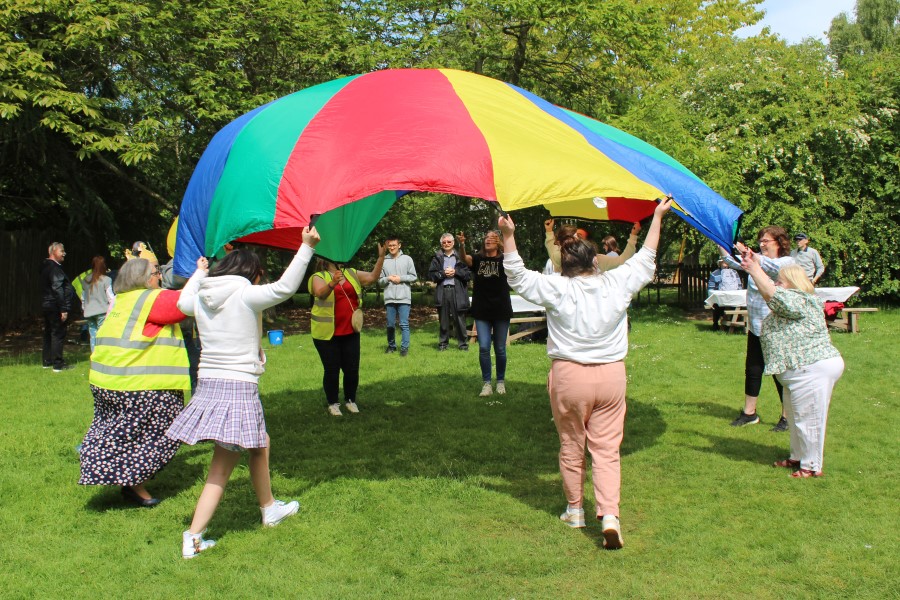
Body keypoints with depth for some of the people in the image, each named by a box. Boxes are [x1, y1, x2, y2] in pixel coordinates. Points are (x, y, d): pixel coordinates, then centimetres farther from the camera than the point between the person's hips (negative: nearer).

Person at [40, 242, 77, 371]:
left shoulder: (46, 267, 16)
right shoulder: (54, 268, -17)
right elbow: (58, 289, -23)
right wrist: (63, 309, -23)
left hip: (47, 306, 11)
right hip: (55, 307, -11)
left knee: (49, 334, 17)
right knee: (58, 334, -7)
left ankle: (47, 361, 25)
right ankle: (58, 364, -5)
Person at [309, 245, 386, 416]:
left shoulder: (351, 274, 10)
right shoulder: (319, 277, -6)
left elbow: (372, 277, 2)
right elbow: (321, 293, -26)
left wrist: (381, 257, -9)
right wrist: (332, 283, -46)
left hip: (350, 332, 4)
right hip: (327, 333, -4)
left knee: (352, 369, 7)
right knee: (332, 370, 3)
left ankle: (350, 400, 26)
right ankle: (332, 403, 19)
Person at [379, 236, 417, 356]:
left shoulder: (407, 259, 4)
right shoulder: (384, 261, 7)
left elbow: (413, 276, 3)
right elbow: (380, 280, 10)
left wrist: (401, 278, -8)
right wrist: (388, 278, -8)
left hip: (404, 297, -2)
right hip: (389, 298, 2)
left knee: (404, 324, -3)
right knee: (390, 324, 9)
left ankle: (404, 347, 2)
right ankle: (391, 346, 23)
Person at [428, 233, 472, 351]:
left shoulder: (461, 257, 5)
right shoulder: (437, 258, 10)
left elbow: (469, 274, 1)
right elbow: (431, 275, 6)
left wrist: (455, 272, -9)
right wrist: (443, 273, -8)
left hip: (458, 291, -2)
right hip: (442, 291, 2)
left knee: (460, 319, -1)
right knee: (443, 320, 7)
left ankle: (463, 343, 7)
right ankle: (443, 343, 15)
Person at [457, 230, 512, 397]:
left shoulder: (504, 259, -1)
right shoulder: (478, 259, 3)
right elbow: (464, 258, -17)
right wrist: (461, 245, -39)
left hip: (501, 310, -1)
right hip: (482, 311, 1)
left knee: (500, 349, 8)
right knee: (484, 347, -5)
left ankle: (501, 381, 23)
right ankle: (486, 383, 6)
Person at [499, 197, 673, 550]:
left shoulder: (556, 289, -9)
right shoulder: (617, 284, -2)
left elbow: (518, 276, -2)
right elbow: (645, 261, 14)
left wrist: (508, 237, -4)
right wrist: (657, 218, 23)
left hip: (569, 378, -1)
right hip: (611, 376, 2)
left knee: (571, 448, 15)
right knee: (607, 449, 5)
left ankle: (574, 510, 28)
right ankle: (609, 515, -9)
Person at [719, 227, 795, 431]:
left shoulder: (787, 262, -10)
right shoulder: (757, 260, 10)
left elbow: (773, 267, -31)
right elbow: (732, 261, 4)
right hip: (756, 327, 7)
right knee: (752, 370, 13)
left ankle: (787, 417, 16)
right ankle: (749, 412, 25)